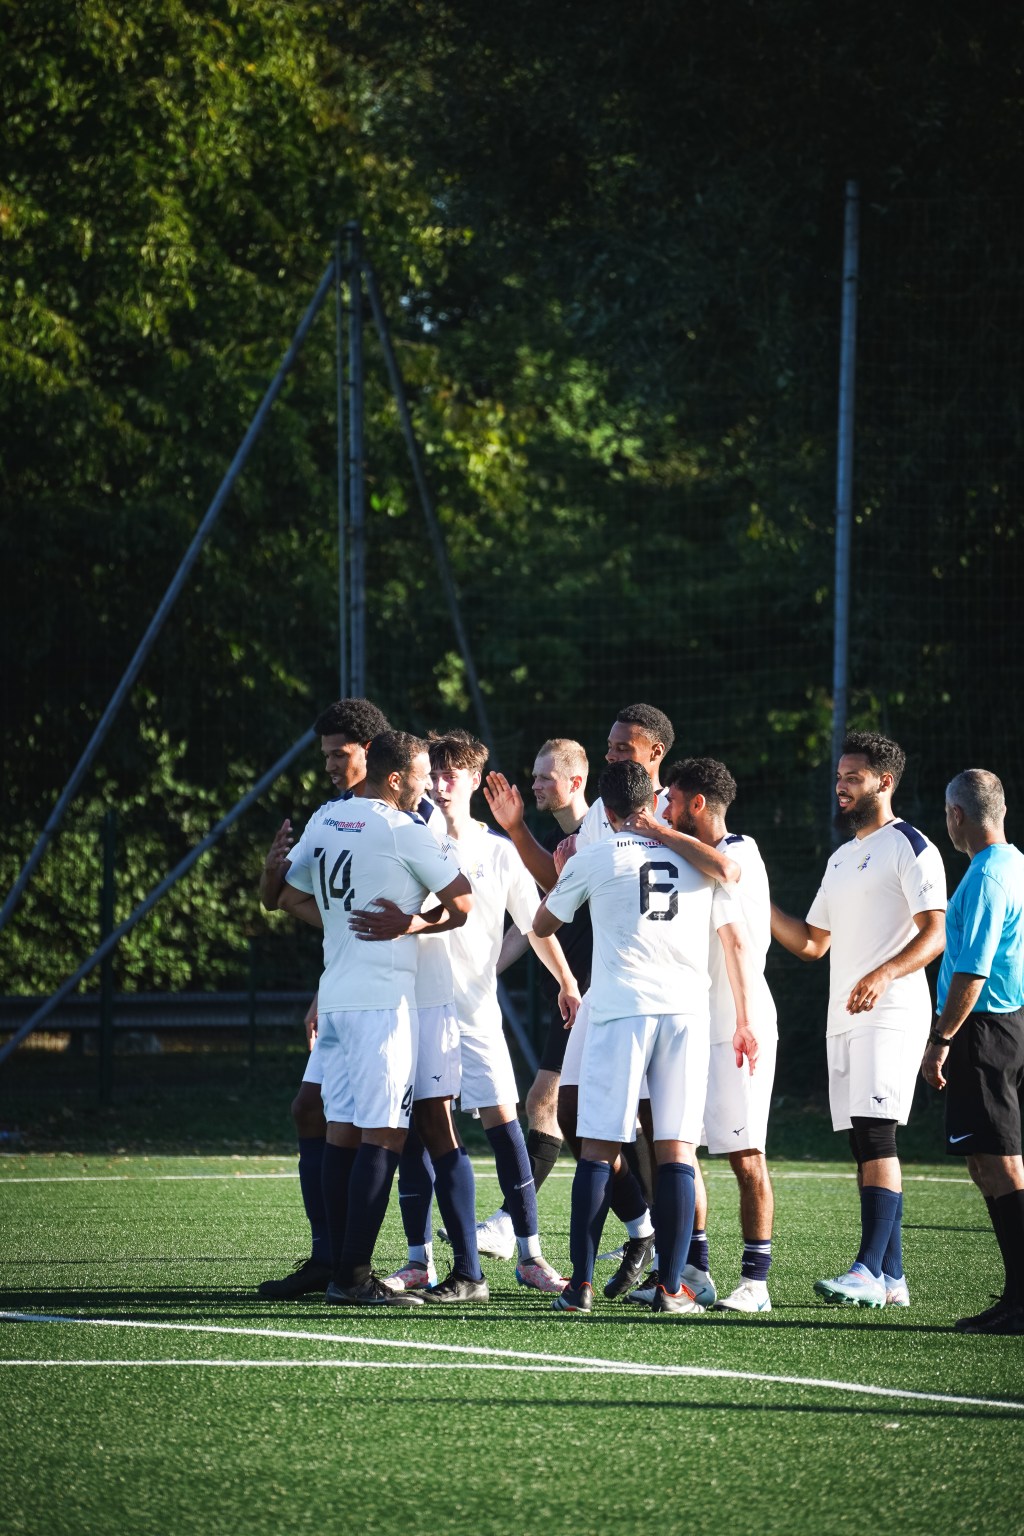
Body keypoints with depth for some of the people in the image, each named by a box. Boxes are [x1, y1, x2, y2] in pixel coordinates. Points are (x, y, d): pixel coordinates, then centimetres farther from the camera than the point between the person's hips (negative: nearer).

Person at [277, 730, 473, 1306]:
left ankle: (343, 1271, 11)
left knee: (342, 1129, 9)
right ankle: (355, 1274, -11)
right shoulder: (404, 831, -10)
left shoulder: (324, 821, 11)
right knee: (383, 1135, -7)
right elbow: (463, 902, -7)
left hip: (336, 993, 8)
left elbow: (291, 897, 23)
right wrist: (415, 924, 12)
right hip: (384, 996, -8)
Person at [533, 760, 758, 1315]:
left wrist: (562, 872, 36)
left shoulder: (592, 858, 5)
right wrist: (743, 1021, 20)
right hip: (688, 1010, 2)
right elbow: (733, 938, 14)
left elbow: (542, 924, 18)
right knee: (676, 1148, 2)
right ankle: (671, 1287, -3)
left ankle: (581, 1284, -1)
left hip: (621, 1010, -2)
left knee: (599, 1147, 2)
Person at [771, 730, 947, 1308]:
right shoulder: (842, 859, 22)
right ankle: (892, 1278, 7)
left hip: (892, 1015, -9)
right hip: (845, 1020, 9)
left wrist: (884, 974, -29)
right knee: (866, 1144, 6)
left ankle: (870, 1271, -24)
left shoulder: (910, 847, -5)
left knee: (876, 1137, -17)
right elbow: (811, 943, 26)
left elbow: (935, 934, -14)